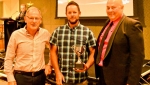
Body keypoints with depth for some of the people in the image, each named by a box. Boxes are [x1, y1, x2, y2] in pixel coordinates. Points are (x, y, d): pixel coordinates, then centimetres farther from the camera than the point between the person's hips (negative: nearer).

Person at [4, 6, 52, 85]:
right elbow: (9, 58, -4)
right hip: (21, 76, -2)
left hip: (40, 76, 3)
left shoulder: (45, 34, -2)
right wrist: (10, 78, -6)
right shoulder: (16, 35, -9)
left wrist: (49, 64, 10)